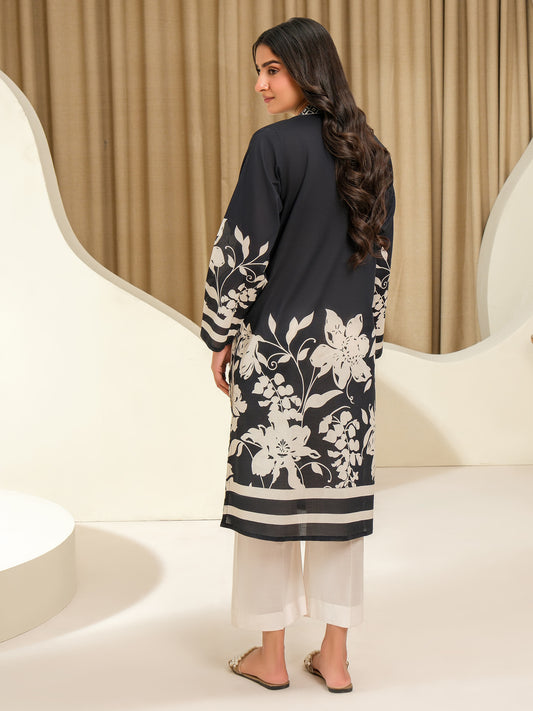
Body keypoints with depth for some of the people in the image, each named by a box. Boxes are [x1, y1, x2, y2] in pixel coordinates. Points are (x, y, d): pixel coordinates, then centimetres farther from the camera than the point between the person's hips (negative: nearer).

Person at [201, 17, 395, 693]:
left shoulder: (274, 145, -11)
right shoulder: (370, 153, 8)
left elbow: (242, 249, -12)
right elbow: (380, 256, 13)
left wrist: (220, 337, -2)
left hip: (278, 341, -5)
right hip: (349, 348, 6)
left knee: (270, 488, 5)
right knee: (340, 492, 9)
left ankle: (271, 656, 16)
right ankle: (334, 657, 17)